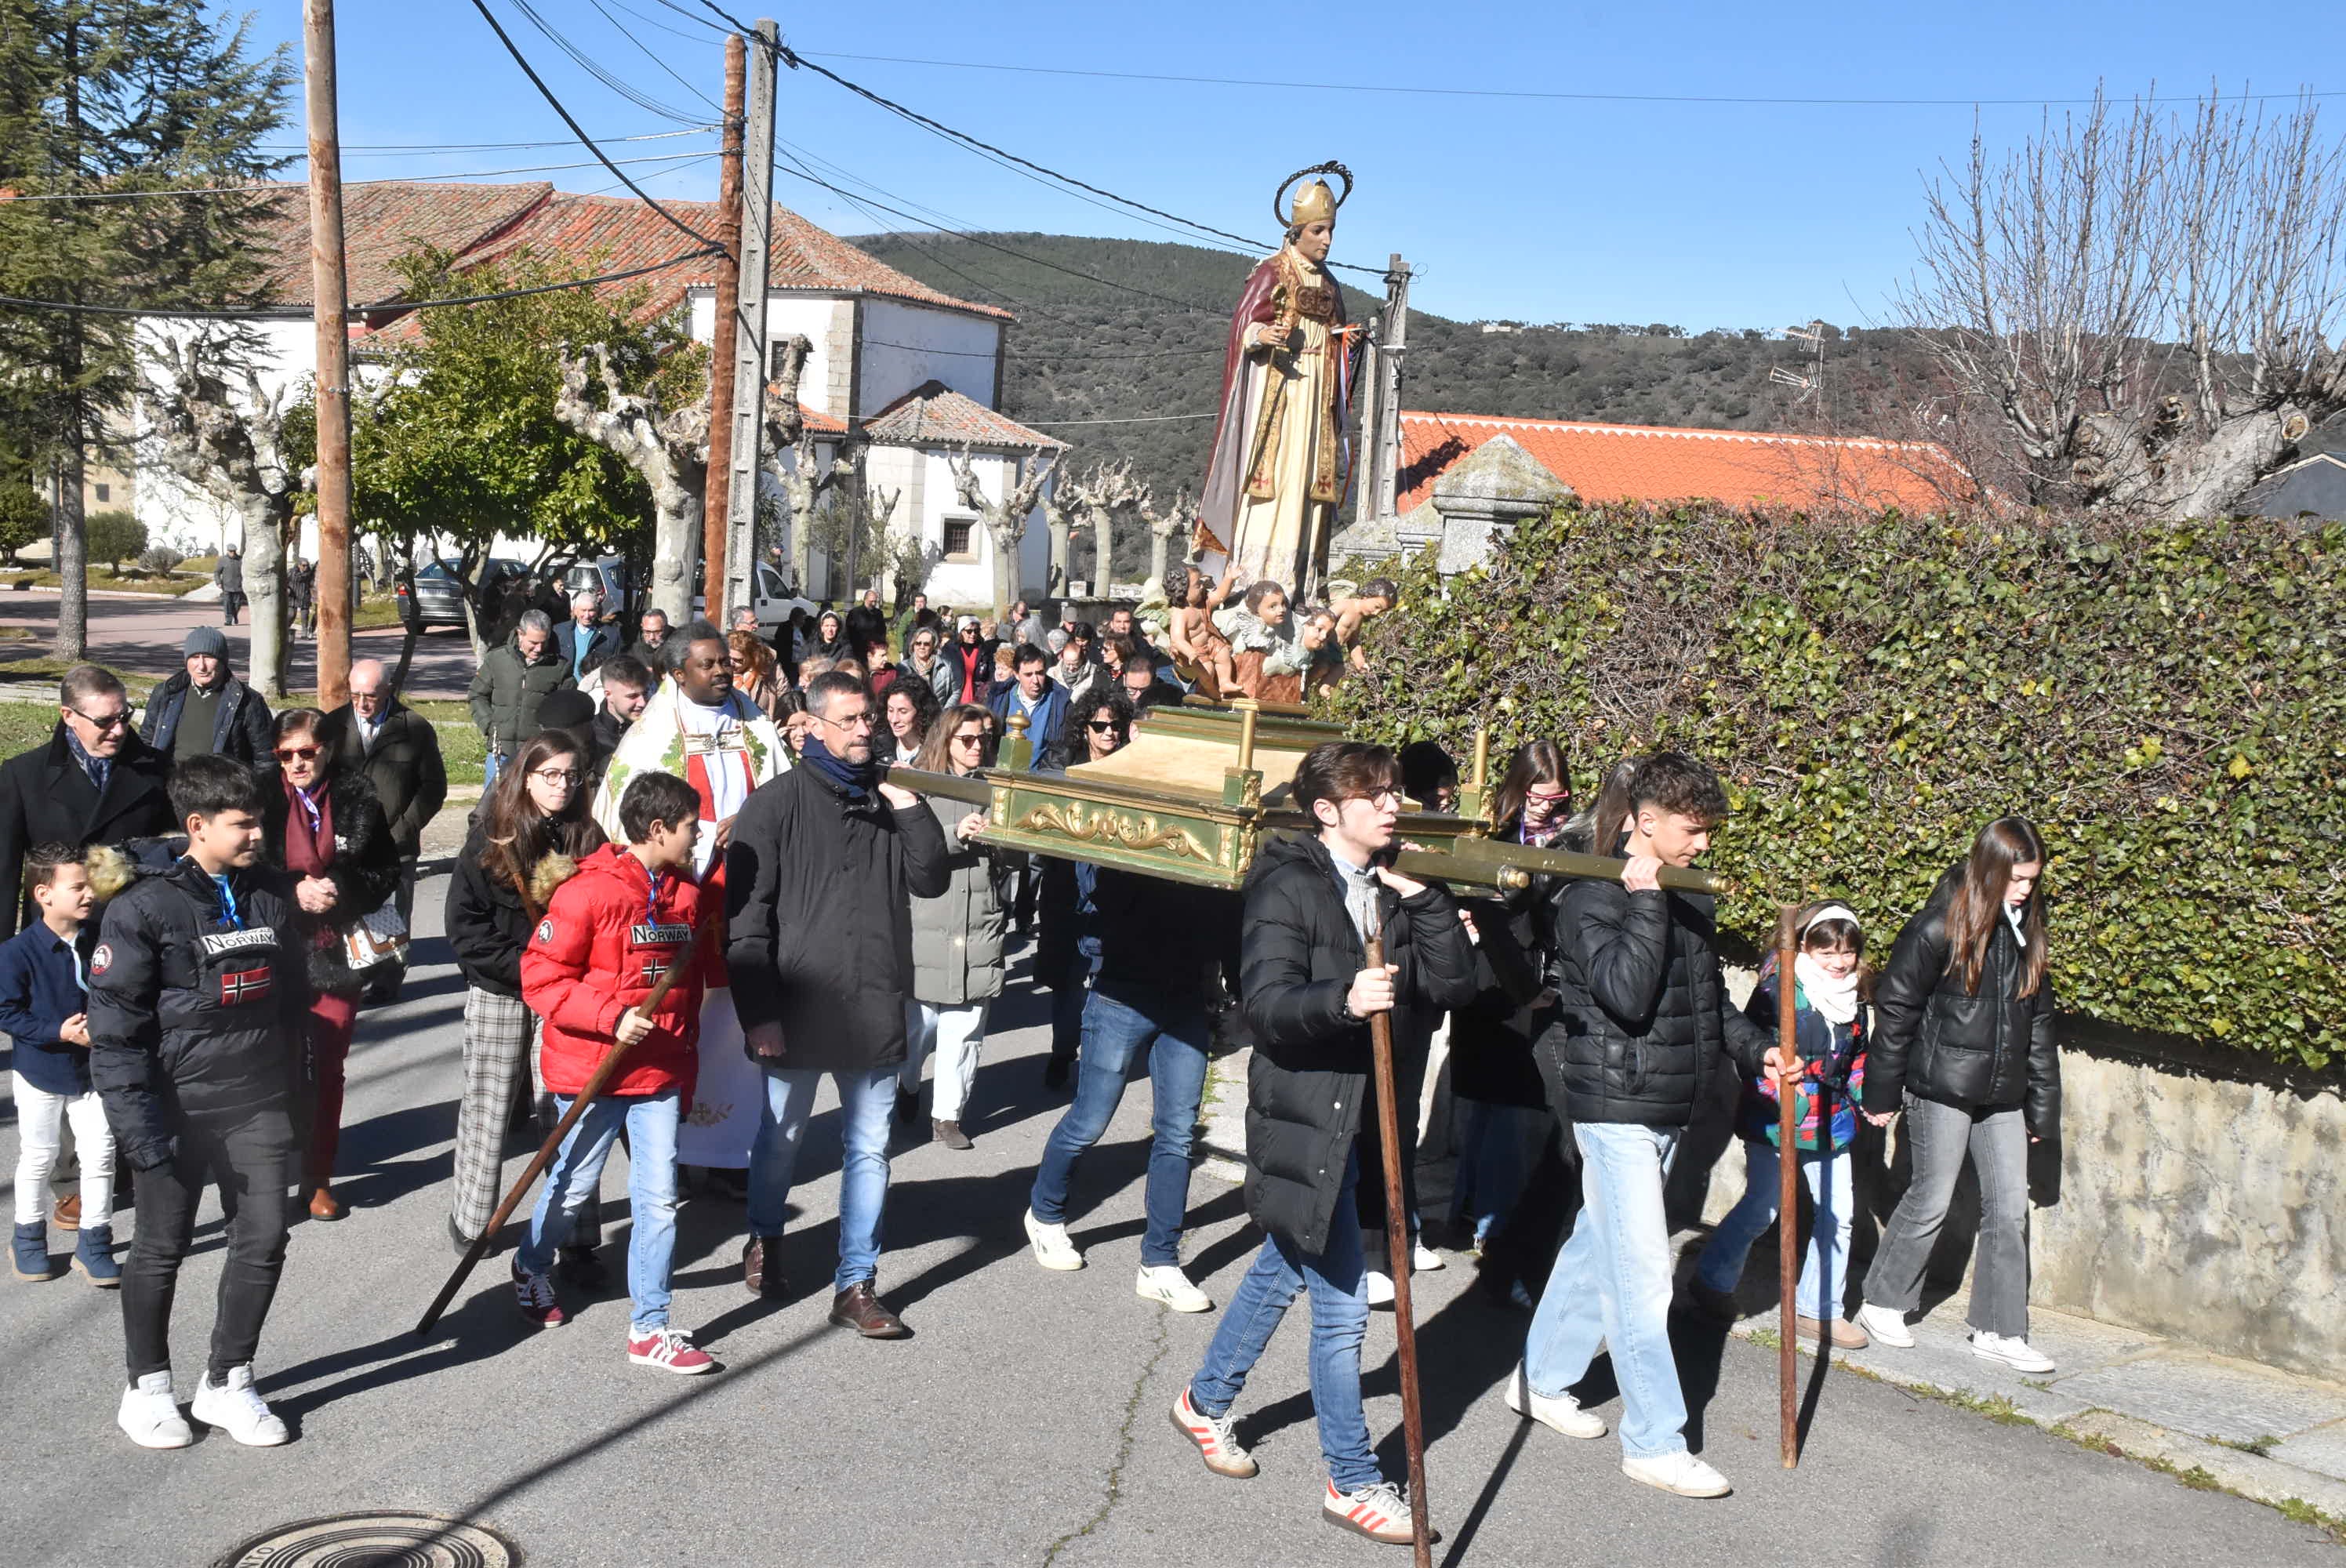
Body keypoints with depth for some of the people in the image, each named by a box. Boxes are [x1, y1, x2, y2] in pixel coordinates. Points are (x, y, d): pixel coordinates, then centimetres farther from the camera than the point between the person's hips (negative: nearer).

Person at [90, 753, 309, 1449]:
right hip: (178, 1108, -4)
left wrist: (296, 1093, 16)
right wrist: (139, 1124, -16)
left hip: (259, 1105, 5)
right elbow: (115, 1026, -12)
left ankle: (227, 1383, 21)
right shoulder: (144, 908, -12)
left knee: (263, 1242, 4)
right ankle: (148, 1387, 27)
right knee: (161, 1249, 8)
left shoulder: (268, 899, 5)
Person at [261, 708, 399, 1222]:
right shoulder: (265, 800, -3)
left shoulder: (357, 800, -1)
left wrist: (342, 890, -13)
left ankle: (319, 1177, 20)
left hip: (337, 952, 1)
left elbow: (385, 872, 5)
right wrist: (295, 893, -16)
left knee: (328, 1068, 7)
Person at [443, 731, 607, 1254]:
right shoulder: (491, 839, -4)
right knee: (487, 1107, 5)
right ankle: (470, 1222, 18)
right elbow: (464, 924, -7)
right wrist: (522, 967, -15)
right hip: (497, 994, -2)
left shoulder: (587, 840, 3)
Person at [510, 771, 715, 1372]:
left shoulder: (687, 896, 5)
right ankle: (531, 1269, 41)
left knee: (659, 1199, 2)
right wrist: (612, 1017, -22)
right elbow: (541, 978, -14)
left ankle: (650, 1326, 11)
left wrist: (684, 1059, 18)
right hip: (592, 1072, -5)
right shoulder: (588, 892, -14)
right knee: (573, 1187, 11)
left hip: (660, 1075, 5)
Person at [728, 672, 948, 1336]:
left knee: (869, 1148, 6)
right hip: (798, 1008, -3)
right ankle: (765, 1239, 41)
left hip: (875, 1009, 3)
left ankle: (856, 1285, 14)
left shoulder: (889, 801, 8)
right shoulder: (777, 804, -5)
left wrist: (913, 812, -7)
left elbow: (930, 882, 5)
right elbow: (745, 915, -8)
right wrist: (758, 1011, -12)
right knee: (781, 1137, 14)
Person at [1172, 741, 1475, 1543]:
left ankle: (1207, 1401, 44)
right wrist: (1343, 999, -40)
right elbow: (1266, 1005, -24)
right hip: (1302, 1116, -8)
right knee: (1341, 1304, -1)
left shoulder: (1394, 889, 8)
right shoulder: (1289, 886, -14)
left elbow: (1452, 983, 1)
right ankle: (1353, 1482, 14)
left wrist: (1425, 899, -9)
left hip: (1358, 1112, 8)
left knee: (1282, 1269, 24)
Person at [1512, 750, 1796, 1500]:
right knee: (1642, 1275, -6)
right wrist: (1644, 899, -25)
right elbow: (1627, 993, -28)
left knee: (1598, 1248, 18)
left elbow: (1709, 995, 23)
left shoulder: (1689, 896, 11)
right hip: (1617, 1106, -9)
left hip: (1670, 1105, 9)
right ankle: (1655, 1443, 1)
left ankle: (1541, 1380, 32)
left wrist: (1755, 1047, 10)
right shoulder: (1593, 897, -15)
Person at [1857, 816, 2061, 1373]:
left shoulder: (2025, 931, 7)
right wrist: (1882, 1092, -7)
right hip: (1943, 1089, -6)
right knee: (1931, 1201, 1)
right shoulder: (1939, 929, -13)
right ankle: (1882, 1304, 20)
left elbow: (2038, 1022, 14)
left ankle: (1999, 1330, 14)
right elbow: (1896, 1009, -9)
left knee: (2010, 1208, 5)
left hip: (2002, 1094, 6)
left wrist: (2042, 1107, 13)